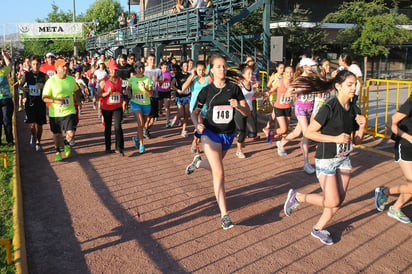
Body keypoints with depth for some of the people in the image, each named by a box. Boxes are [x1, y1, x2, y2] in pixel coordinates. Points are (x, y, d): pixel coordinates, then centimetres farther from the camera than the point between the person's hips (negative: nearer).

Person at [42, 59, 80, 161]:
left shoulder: (71, 79, 1)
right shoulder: (51, 81, -10)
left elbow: (76, 91, 22)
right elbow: (44, 98, -9)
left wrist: (78, 101, 12)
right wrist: (55, 100, -24)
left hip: (69, 112, 1)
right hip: (55, 113, -1)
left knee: (71, 134, -12)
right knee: (57, 134, 13)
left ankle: (67, 143, 24)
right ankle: (58, 152, 39)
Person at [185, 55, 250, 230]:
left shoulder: (234, 89, -3)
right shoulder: (206, 90, -5)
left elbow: (248, 112, -4)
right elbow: (195, 112, 3)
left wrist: (238, 106, -25)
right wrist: (197, 124, -19)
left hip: (228, 135, 3)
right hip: (210, 133, -3)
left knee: (215, 167, 24)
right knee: (219, 173, -12)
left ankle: (198, 163, 59)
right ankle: (224, 215, -6)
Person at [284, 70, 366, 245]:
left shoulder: (355, 111, 3)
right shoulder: (329, 108, -18)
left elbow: (356, 141, 9)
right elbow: (308, 132, -19)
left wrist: (361, 127, -10)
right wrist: (335, 138, -23)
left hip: (344, 159, 7)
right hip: (326, 159, -7)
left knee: (340, 199, 8)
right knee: (332, 202, -6)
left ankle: (318, 229, 26)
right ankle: (297, 197, 15)